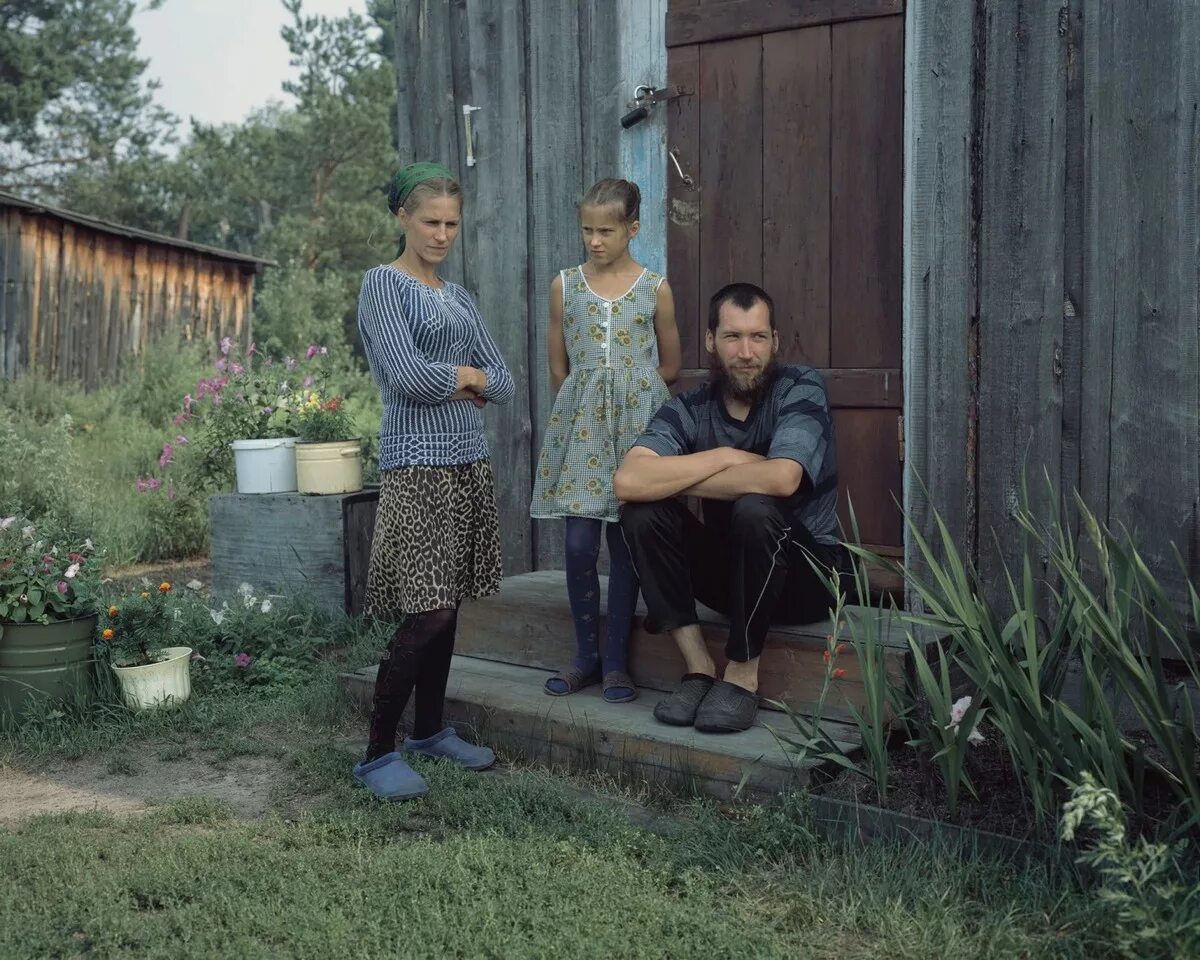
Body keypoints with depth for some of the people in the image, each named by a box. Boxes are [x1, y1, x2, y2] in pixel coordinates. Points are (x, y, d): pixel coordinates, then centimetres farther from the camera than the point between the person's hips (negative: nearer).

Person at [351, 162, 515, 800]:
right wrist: (468, 374, -1)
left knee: (447, 609, 11)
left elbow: (502, 384, 13)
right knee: (426, 613, -11)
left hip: (470, 462, 7)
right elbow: (406, 375, -17)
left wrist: (459, 383, -6)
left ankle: (430, 730, 24)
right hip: (418, 465, -7)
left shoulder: (459, 297, 18)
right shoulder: (383, 283, -3)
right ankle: (378, 755, -1)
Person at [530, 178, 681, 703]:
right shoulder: (564, 285, 5)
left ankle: (615, 661, 11)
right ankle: (586, 654, 13)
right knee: (579, 543, -2)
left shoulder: (655, 288, 2)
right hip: (580, 423, 1)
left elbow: (670, 367, 11)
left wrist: (627, 389, 10)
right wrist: (588, 399, 8)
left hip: (637, 422, -1)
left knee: (625, 543, 2)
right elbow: (558, 368, 11)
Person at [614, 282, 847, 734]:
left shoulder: (800, 389, -14)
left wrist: (677, 479, -21)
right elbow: (628, 481, -23)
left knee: (754, 509, -33)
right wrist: (725, 458, -24)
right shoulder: (690, 409, -6)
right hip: (731, 570, 4)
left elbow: (781, 478, -33)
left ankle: (743, 675, -18)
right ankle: (698, 666, -13)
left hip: (810, 572, -4)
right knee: (642, 512, -17)